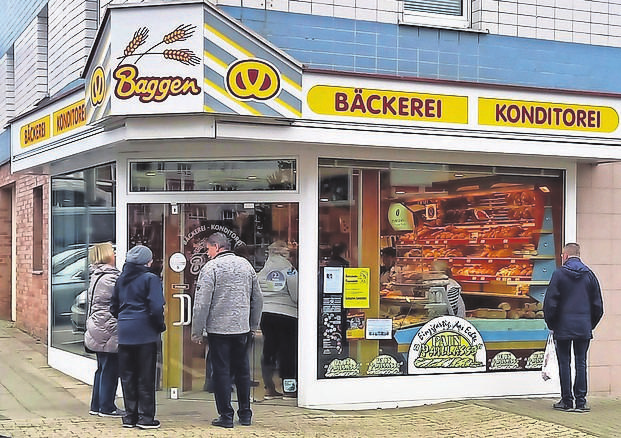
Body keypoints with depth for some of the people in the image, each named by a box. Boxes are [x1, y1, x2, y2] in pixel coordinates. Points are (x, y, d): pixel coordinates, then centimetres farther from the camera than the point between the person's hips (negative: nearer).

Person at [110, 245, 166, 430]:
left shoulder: (121, 279, 11)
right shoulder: (150, 279, -8)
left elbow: (114, 307, 15)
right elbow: (156, 308, -15)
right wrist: (160, 325, -1)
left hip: (125, 333, 5)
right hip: (145, 333, -5)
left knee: (128, 376, 10)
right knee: (145, 377, 1)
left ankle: (130, 416, 15)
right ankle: (146, 417, 4)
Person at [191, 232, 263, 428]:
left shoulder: (211, 268, -9)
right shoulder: (246, 265, 9)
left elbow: (202, 303, -13)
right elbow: (257, 299, 14)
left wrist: (197, 331, -6)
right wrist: (253, 326, 22)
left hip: (218, 329, -5)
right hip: (242, 329, 5)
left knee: (222, 372, 2)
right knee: (242, 371, 13)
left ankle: (226, 416, 4)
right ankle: (245, 415, 20)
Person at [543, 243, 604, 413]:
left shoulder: (559, 274, -6)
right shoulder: (589, 275, 5)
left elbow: (549, 303, -7)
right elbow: (598, 305, 8)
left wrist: (551, 325, 5)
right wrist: (590, 325, 17)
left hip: (563, 327, -3)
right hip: (584, 328, 3)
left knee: (565, 363, 4)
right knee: (581, 363, 6)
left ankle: (567, 401, 6)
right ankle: (581, 401, 5)